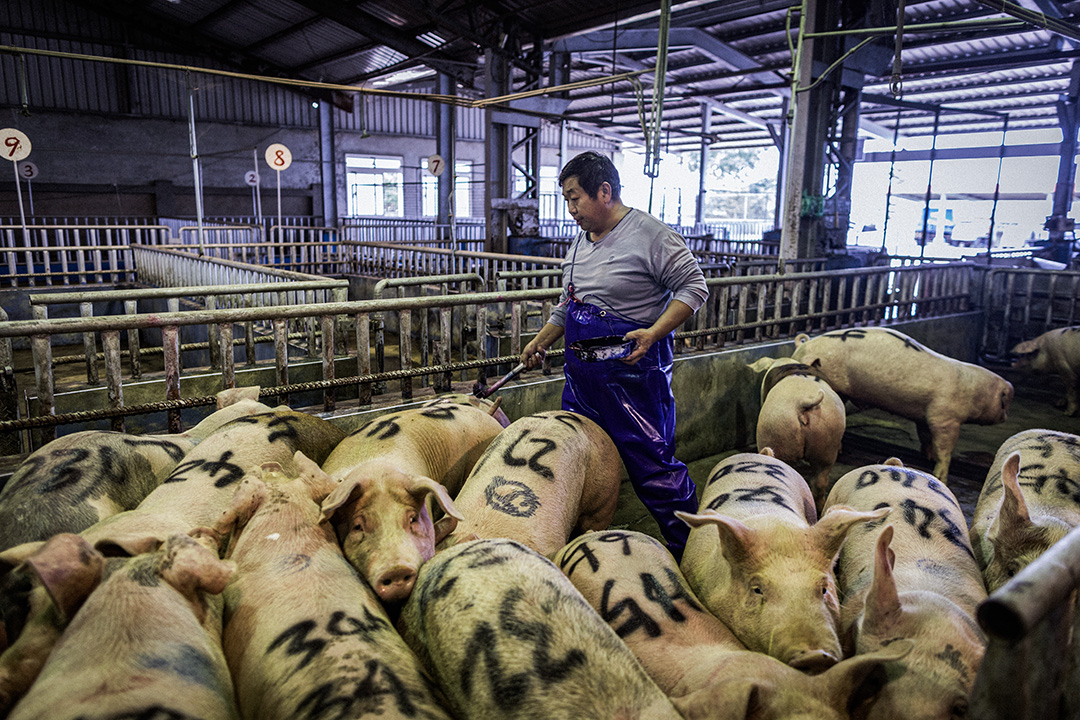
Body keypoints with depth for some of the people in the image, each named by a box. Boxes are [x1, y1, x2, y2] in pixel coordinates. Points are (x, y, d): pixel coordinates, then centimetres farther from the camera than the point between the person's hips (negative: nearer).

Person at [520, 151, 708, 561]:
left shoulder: (650, 234, -12)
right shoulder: (581, 240, 13)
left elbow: (693, 287, -13)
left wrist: (653, 333, -24)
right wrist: (540, 343, 25)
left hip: (633, 370, -8)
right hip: (583, 371, 8)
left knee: (652, 464, -4)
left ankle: (690, 553, 14)